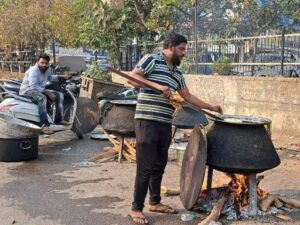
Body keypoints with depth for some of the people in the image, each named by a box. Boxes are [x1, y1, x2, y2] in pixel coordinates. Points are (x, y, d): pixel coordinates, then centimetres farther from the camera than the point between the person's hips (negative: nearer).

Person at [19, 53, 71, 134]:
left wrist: (62, 77, 14)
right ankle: (44, 125, -44)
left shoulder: (47, 69, 3)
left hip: (41, 90, 9)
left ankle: (58, 119, 4)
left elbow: (49, 77, 27)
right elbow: (33, 87, -33)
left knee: (59, 94, 4)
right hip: (28, 91, -9)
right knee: (42, 98, -39)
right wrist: (48, 93, -33)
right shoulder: (33, 70, -23)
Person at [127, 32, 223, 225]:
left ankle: (155, 202, 30)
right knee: (146, 167, -5)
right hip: (147, 122, -8)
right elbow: (132, 78, -14)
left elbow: (188, 97, 24)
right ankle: (136, 209, 6)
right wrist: (158, 86, -23)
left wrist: (211, 107, 24)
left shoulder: (177, 73, 17)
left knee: (160, 165, 15)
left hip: (165, 124, 8)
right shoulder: (152, 60, -4)